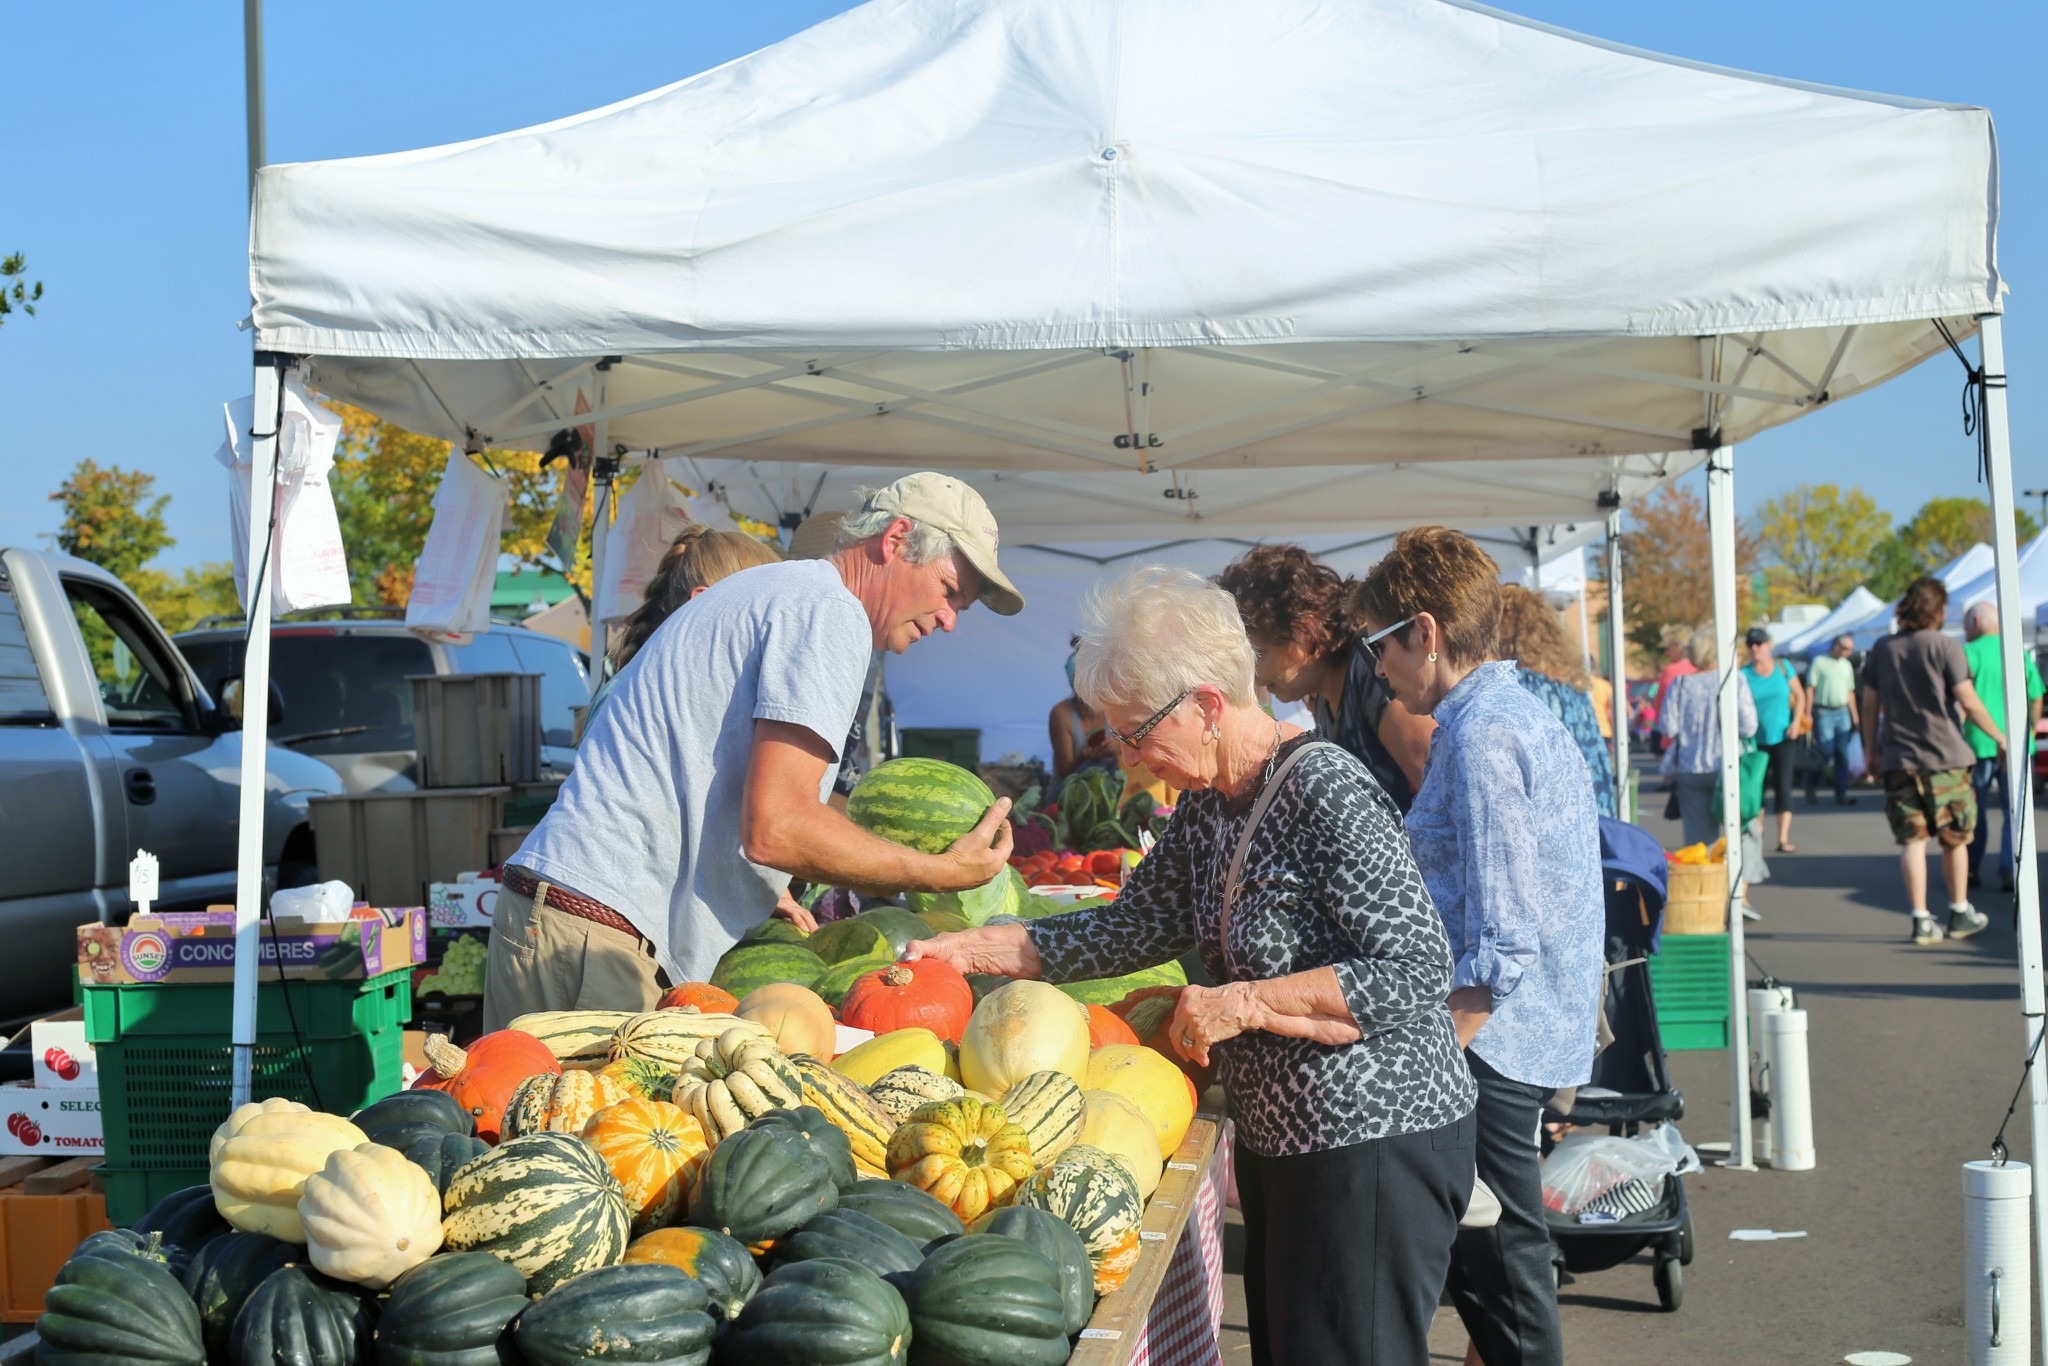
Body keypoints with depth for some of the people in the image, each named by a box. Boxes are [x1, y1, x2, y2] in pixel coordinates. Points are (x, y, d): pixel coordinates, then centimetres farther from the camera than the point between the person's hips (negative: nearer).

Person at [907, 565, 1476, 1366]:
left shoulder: (1327, 794, -21)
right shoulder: (1208, 806, 7)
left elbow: (1416, 971, -25)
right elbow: (1133, 929, 12)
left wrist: (1242, 1003, -24)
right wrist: (978, 949, 3)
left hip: (1376, 1142, -9)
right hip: (1280, 1140, 9)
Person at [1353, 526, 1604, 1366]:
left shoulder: (1480, 739, -18)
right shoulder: (1527, 716, 12)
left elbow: (1499, 950, -23)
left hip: (1495, 1045, -9)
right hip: (1542, 1035, 9)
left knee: (1499, 1267, 0)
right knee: (1494, 1261, 16)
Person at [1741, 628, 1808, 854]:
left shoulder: (1783, 667, 1)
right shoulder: (1744, 674, -2)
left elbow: (1799, 695, 7)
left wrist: (1796, 722, -6)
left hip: (1782, 737, 0)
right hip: (1757, 739, 0)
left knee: (1783, 786, -4)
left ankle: (1784, 839, -4)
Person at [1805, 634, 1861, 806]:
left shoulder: (1846, 665, 16)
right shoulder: (1819, 663, -2)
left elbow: (1850, 692, 21)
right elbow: (1810, 689, -6)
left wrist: (1854, 715, 15)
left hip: (1842, 713, 6)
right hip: (1824, 713, -6)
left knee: (1843, 755, 2)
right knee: (1826, 753, -9)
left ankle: (1841, 794, 5)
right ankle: (1811, 783, 15)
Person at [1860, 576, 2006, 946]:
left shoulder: (1882, 649, 5)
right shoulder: (1945, 647, -8)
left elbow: (1869, 704, 8)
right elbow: (1969, 703, -10)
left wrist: (1871, 749, 19)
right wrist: (1999, 736, 2)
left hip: (1899, 762, 3)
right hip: (1944, 758, -3)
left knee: (1912, 840, 2)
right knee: (1954, 840, 13)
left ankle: (1921, 920, -3)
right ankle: (1960, 914, 22)